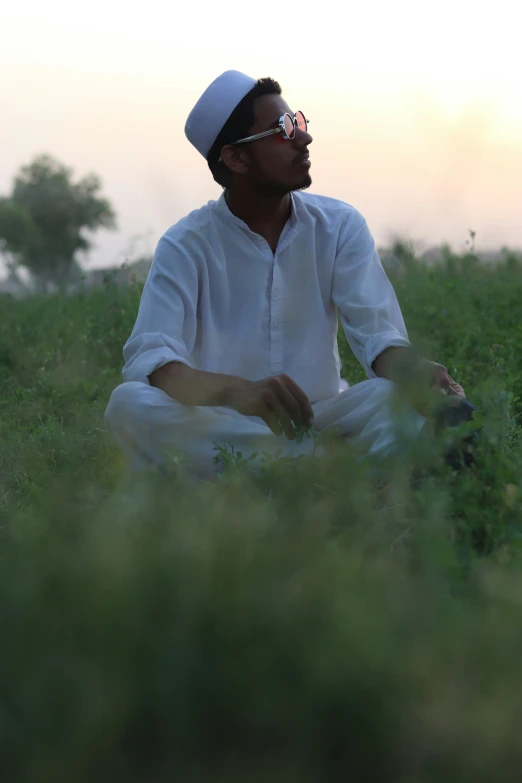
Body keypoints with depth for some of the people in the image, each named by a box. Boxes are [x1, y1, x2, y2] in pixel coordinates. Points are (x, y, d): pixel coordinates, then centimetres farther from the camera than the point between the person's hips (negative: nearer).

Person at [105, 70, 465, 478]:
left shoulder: (340, 226, 2)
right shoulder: (187, 245, -7)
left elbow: (379, 335, -7)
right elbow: (151, 359, -21)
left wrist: (416, 369, -33)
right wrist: (239, 392, -42)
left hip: (324, 418, 1)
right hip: (224, 428, -1)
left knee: (409, 396, -25)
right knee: (130, 403, -32)